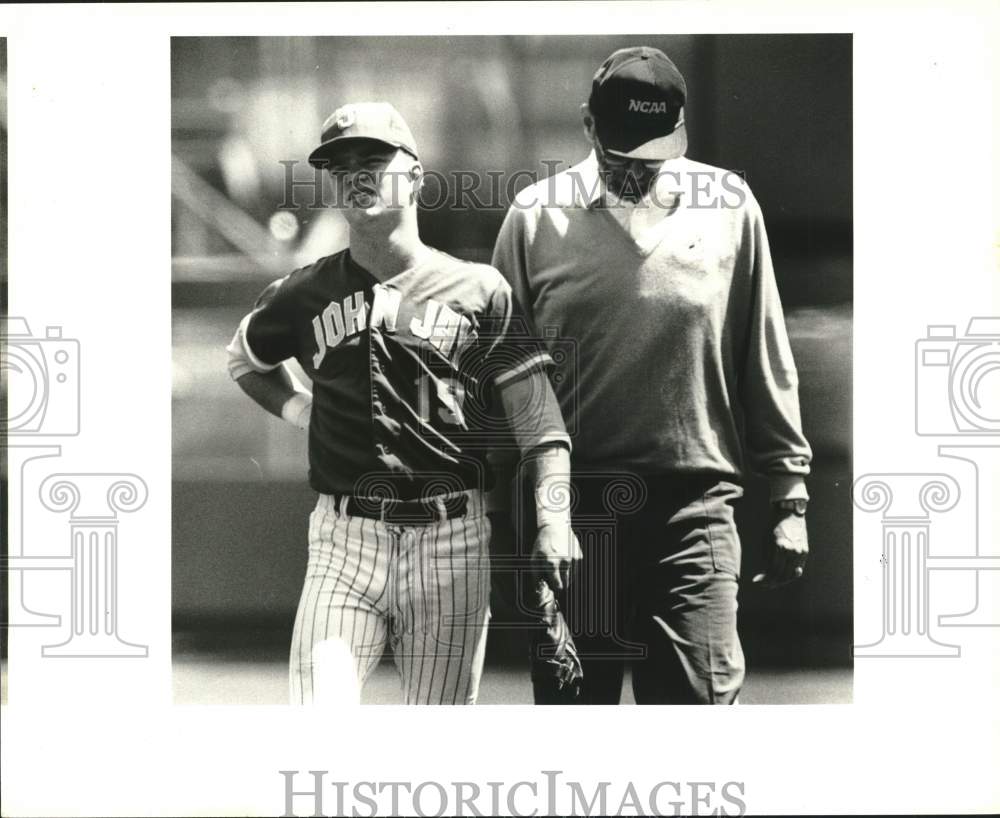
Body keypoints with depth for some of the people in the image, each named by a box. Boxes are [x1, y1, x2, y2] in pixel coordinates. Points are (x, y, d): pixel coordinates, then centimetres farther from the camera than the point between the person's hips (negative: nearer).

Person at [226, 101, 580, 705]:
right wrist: (298, 408, 13)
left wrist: (554, 521, -13)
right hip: (344, 540, 1)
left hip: (451, 542, -1)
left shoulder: (478, 291, 3)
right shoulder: (306, 294, 9)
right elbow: (245, 359, 31)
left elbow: (538, 421, 0)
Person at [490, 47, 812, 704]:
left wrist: (790, 497, 8)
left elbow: (766, 362, 10)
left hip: (693, 509, 0)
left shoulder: (730, 208, 5)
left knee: (701, 699, -8)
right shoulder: (537, 215, 3)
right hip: (571, 509, 1)